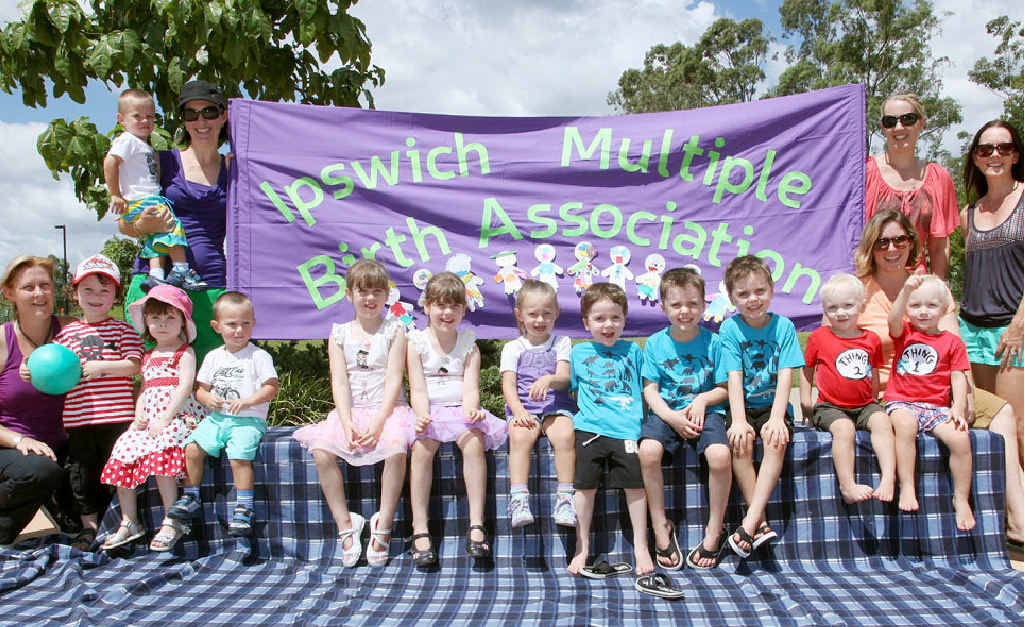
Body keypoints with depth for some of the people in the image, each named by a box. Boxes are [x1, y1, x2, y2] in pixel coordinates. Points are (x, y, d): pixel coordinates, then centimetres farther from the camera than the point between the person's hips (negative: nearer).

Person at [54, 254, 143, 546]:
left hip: (116, 415, -3)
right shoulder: (66, 332, 13)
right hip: (78, 417, 3)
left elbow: (133, 365, -6)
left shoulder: (123, 329, 4)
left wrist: (101, 366, -16)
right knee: (81, 470, 9)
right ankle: (88, 525, 22)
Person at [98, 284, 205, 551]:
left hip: (178, 418, -7)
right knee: (123, 451, -11)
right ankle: (129, 523, 0)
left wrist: (164, 419, -18)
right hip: (149, 423, 7)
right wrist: (138, 417, 3)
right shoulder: (148, 357, 22)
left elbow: (185, 387, -11)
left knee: (158, 454, -29)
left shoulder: (184, 353, 1)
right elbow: (142, 389, 22)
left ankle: (171, 522, -19)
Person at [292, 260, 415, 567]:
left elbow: (393, 380, -5)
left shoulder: (394, 330, 3)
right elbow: (339, 382, 1)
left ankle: (382, 526, -18)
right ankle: (345, 525, -13)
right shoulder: (339, 334, 10)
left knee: (396, 448, -32)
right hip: (350, 411, 3)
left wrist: (378, 422, -17)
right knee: (321, 449, -24)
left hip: (387, 409, -2)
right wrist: (347, 423, -14)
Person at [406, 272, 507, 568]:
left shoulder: (469, 345, 11)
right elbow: (418, 389, -4)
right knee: (421, 447, -30)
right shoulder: (416, 343, 6)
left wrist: (471, 411, -23)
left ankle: (476, 524, -25)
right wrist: (422, 416, -24)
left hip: (461, 411, 1)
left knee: (474, 442, -30)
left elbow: (470, 388, -1)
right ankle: (420, 530, -24)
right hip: (429, 413, -1)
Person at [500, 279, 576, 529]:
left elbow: (564, 377, 0)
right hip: (522, 409, 0)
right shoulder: (512, 348, 13)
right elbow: (509, 386, 2)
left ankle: (564, 499, -26)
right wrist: (518, 411, -16)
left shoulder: (562, 343, 14)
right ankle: (519, 499, -34)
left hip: (556, 406, 0)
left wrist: (548, 379, -24)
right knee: (520, 436, -33)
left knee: (565, 434, -32)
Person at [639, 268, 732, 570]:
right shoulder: (655, 343, 4)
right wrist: (671, 416, -15)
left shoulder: (712, 341, 2)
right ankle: (661, 528, -11)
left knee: (720, 455, -30)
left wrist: (702, 400, -14)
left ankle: (715, 531, -7)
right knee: (648, 450, -30)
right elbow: (650, 389, 1)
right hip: (666, 412, 1)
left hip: (705, 411, 0)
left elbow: (723, 389, 6)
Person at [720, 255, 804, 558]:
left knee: (776, 439, -30)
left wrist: (776, 417, -21)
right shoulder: (729, 329, -1)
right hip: (742, 406, 0)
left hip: (773, 406, 0)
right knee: (740, 440, -29)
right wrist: (738, 420, -22)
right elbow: (734, 378, -9)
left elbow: (785, 376, -7)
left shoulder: (783, 326, 1)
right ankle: (761, 524, -25)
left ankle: (750, 522, -31)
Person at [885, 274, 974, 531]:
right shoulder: (904, 333, 8)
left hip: (937, 406, 2)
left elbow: (958, 378, 7)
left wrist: (959, 407, -8)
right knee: (905, 425, -35)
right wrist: (906, 291, -31)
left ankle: (962, 499, -5)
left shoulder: (952, 342, 11)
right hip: (902, 403, -2)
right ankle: (907, 488, -28)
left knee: (960, 437, -23)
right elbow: (893, 319, -15)